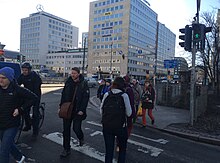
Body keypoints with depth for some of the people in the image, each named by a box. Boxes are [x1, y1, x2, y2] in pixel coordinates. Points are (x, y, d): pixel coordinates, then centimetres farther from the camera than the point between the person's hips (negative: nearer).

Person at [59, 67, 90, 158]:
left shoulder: (83, 84, -8)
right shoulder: (68, 82, 4)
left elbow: (86, 98, -11)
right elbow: (63, 95, 10)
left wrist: (82, 110, -16)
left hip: (78, 111, -4)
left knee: (76, 128, -1)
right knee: (66, 130, 7)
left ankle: (81, 138, 35)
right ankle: (66, 149, 22)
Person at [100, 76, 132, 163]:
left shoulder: (106, 95, -3)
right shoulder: (124, 95, -10)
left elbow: (101, 111, 2)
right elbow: (128, 113, -7)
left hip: (107, 126, 2)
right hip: (121, 127, -2)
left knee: (108, 150, 13)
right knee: (122, 149, 21)